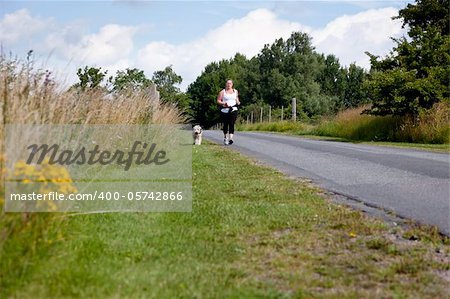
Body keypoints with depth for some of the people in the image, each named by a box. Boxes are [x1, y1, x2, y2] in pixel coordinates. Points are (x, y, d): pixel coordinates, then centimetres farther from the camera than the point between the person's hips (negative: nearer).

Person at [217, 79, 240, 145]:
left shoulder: (235, 91, 15)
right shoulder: (222, 92, 5)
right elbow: (218, 101, 3)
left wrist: (238, 102, 5)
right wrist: (224, 103, -15)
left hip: (233, 110, 1)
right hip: (224, 110, -1)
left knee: (232, 124, -15)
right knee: (225, 125, 6)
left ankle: (230, 138, -23)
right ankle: (225, 138, 25)